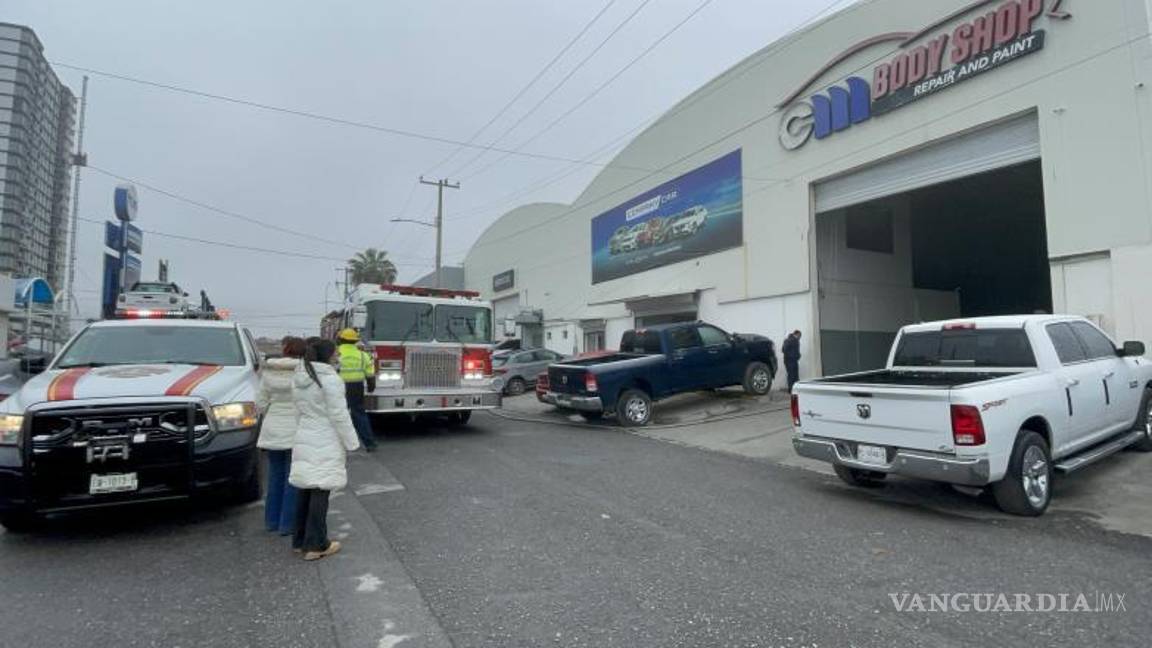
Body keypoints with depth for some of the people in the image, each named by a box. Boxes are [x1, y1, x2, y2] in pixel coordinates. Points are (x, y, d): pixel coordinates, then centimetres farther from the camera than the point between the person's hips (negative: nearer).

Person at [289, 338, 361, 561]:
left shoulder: (299, 377, 8)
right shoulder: (330, 379, -17)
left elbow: (298, 407, 13)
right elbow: (339, 416, -16)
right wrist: (350, 444, -7)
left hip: (304, 439, 8)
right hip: (325, 443, -8)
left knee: (305, 489, 15)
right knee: (320, 492, -1)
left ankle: (300, 540, 25)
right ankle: (316, 545, 6)